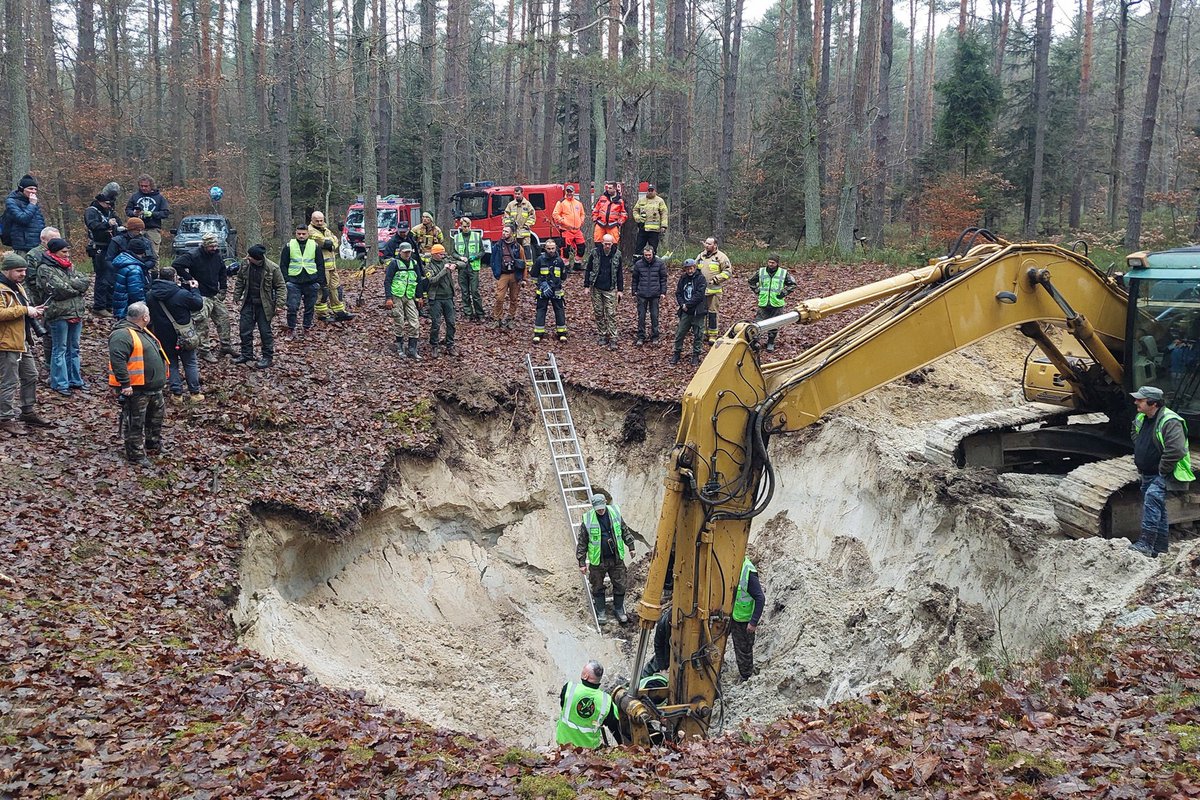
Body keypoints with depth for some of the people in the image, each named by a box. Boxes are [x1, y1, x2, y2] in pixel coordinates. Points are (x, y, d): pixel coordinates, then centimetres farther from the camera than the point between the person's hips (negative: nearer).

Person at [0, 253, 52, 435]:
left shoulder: (17, 287, 16)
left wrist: (33, 311, 8)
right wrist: (24, 310, -25)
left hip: (22, 343, 10)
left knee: (30, 376, 17)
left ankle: (27, 412, 30)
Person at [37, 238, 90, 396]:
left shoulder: (69, 267, 15)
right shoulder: (45, 269, -7)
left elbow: (86, 281, 2)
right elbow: (60, 290, -19)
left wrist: (70, 284, -13)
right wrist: (78, 287, -6)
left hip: (77, 313, 7)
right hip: (59, 314, -7)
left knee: (74, 349, 15)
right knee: (60, 350, -1)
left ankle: (75, 380, 24)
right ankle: (60, 383, 5)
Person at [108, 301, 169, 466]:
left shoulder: (143, 332, 15)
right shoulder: (122, 335, -19)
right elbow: (117, 360, -28)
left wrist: (162, 377, 26)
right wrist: (125, 384, -30)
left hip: (154, 388, 10)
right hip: (135, 390, -10)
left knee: (156, 417, 23)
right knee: (135, 423, 0)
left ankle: (154, 446, 38)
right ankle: (136, 455, 8)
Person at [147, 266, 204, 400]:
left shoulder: (150, 295, -6)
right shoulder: (182, 294, -21)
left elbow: (149, 315, 7)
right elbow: (199, 305, -8)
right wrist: (194, 289, 5)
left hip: (164, 337, 3)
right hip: (183, 336, -3)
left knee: (171, 363, 14)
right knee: (190, 363, 10)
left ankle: (176, 393, 14)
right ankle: (194, 393, 13)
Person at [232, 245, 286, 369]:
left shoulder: (273, 268, -19)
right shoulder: (245, 263, -5)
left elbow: (281, 287, -10)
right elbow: (239, 280, 11)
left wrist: (279, 304, -14)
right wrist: (237, 296, 11)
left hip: (264, 305, -5)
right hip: (248, 303, 5)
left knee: (265, 331, 2)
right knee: (244, 330, 10)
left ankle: (268, 357, 15)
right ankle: (246, 354, 24)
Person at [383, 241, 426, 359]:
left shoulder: (414, 263, 11)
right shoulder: (394, 263, -4)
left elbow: (419, 280, 18)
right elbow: (387, 281, -7)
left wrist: (420, 296, 14)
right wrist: (388, 298, -14)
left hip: (410, 298, 4)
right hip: (397, 297, -4)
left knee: (415, 324, -3)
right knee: (400, 324, -1)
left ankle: (412, 350, 2)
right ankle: (399, 347, 15)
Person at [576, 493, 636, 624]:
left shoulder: (615, 513, -5)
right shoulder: (587, 520, -13)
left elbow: (625, 531, 10)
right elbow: (582, 543, -7)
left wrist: (630, 546, 12)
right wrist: (582, 563, -6)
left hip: (616, 559, 2)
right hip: (598, 560, -2)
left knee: (620, 585, 11)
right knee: (598, 588, 11)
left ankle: (619, 610, 31)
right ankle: (600, 612, 30)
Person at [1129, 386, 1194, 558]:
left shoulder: (1170, 422, -22)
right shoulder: (1141, 418, 7)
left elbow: (1175, 450, -32)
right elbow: (1136, 439, 29)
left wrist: (1162, 471, -22)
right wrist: (1139, 463, 19)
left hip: (1163, 475, -10)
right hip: (1147, 475, 10)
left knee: (1152, 497, -29)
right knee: (1157, 510, 16)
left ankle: (1146, 544, -35)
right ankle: (1160, 548, 28)